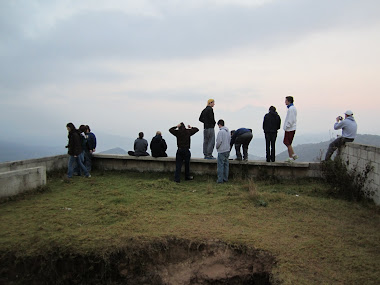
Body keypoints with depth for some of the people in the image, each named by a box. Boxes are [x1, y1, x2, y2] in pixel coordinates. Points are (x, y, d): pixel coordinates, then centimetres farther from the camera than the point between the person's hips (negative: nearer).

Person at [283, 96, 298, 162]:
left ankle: (290, 157, 4)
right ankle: (293, 155, 14)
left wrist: (287, 127, -16)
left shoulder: (291, 108, -17)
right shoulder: (293, 108, 16)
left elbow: (290, 120, -22)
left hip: (290, 129, -10)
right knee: (286, 142, 14)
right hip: (290, 128, 10)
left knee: (288, 143, -2)